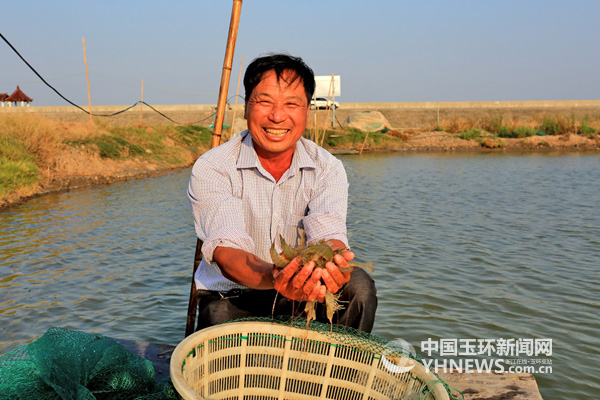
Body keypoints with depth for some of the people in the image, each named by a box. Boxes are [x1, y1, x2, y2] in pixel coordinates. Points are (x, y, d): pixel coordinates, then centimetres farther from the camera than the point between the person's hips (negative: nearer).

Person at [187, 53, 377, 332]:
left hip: (301, 299, 3)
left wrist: (332, 260, -49)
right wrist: (273, 277, -51)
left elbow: (329, 234, -22)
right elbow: (226, 252, -28)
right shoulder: (211, 169, -15)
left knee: (357, 284, -23)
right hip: (231, 298, -2)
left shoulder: (327, 169, -6)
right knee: (219, 316, -34)